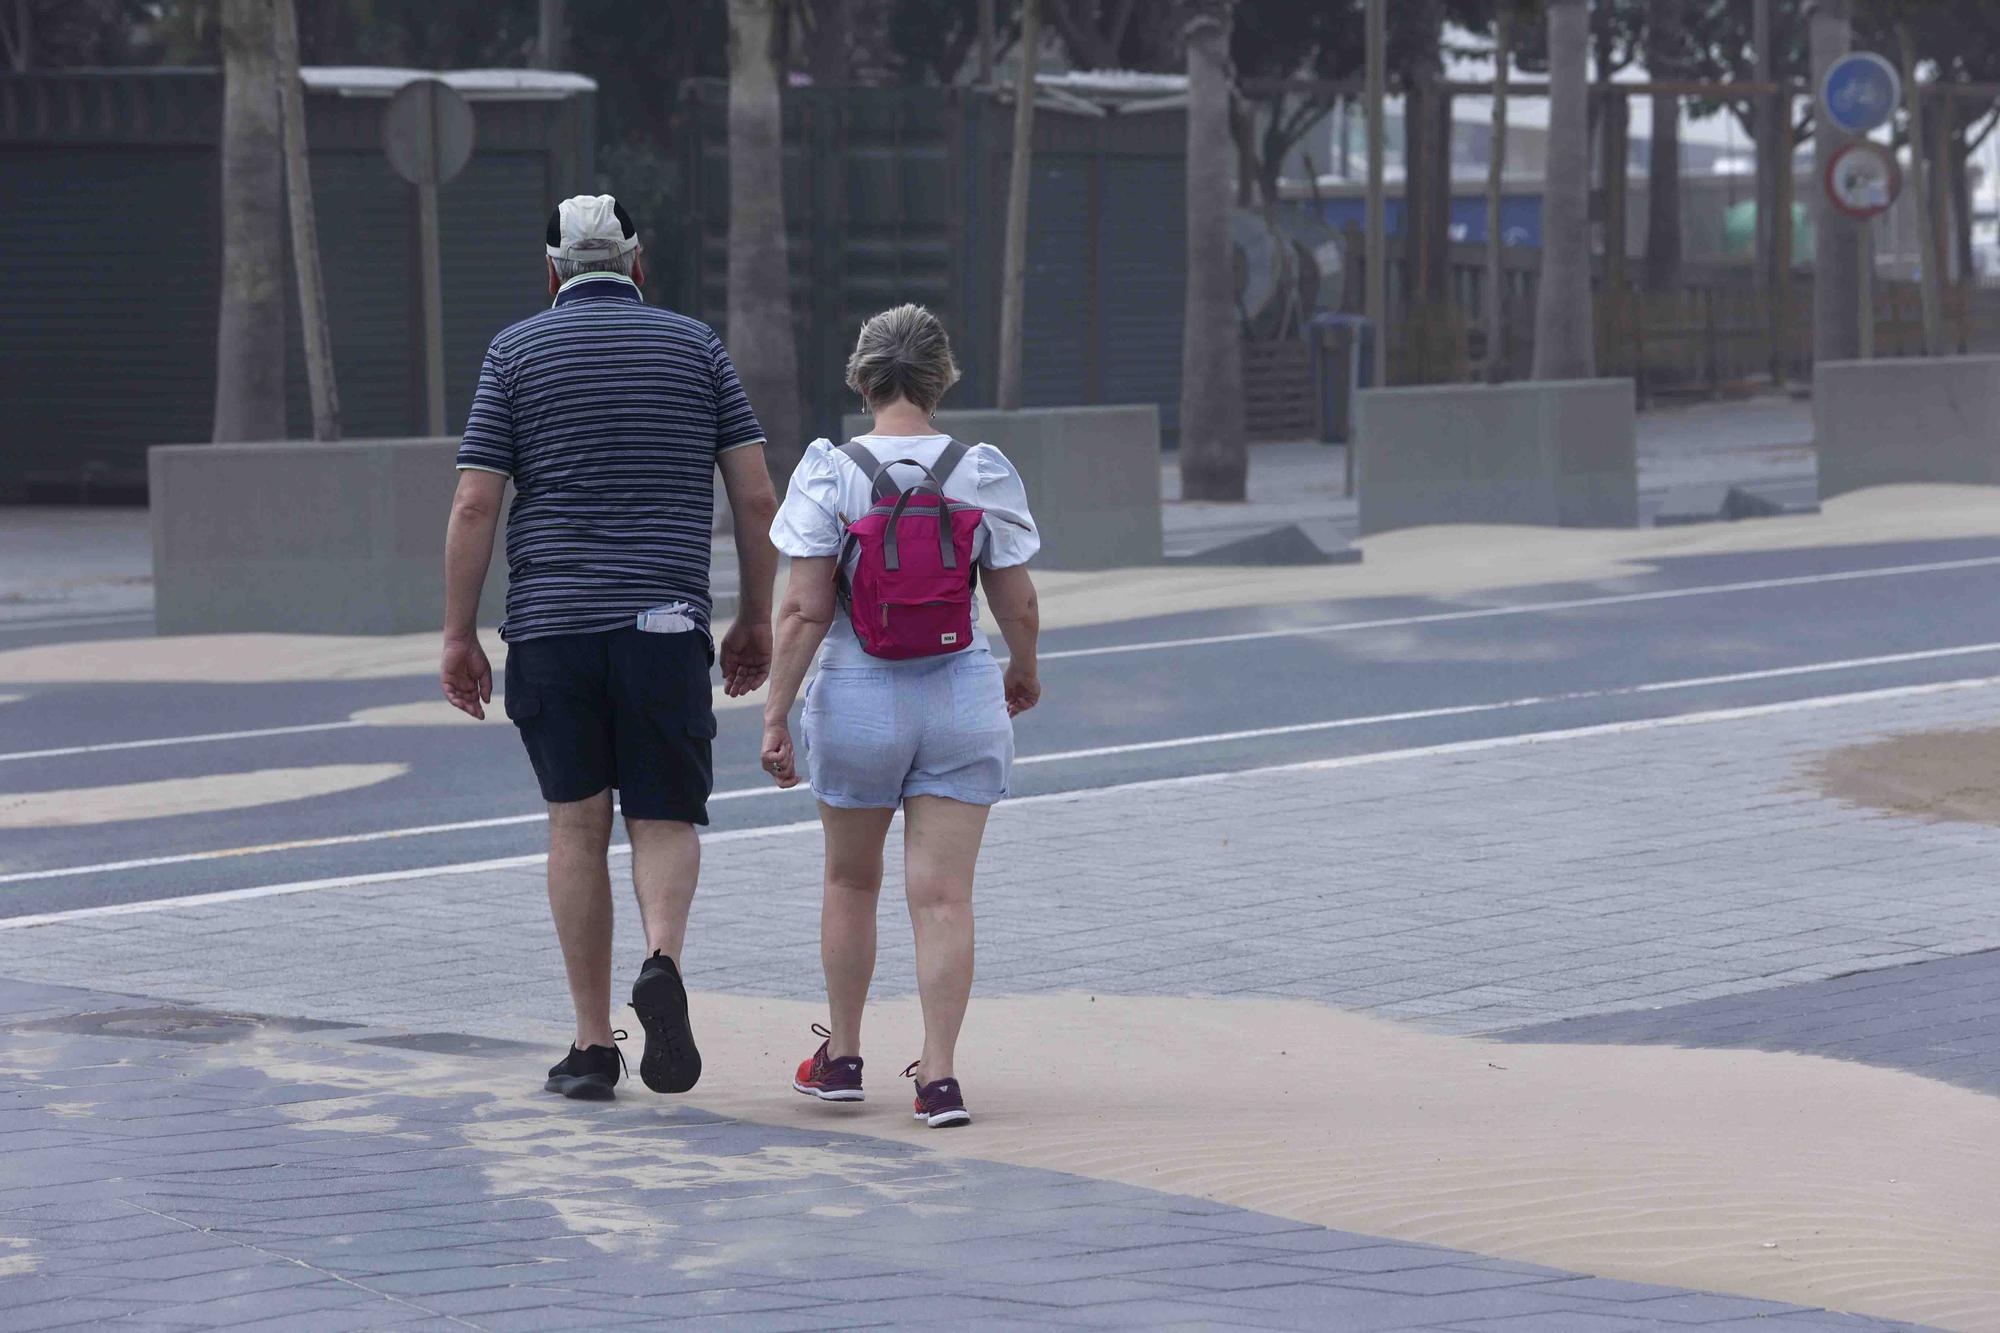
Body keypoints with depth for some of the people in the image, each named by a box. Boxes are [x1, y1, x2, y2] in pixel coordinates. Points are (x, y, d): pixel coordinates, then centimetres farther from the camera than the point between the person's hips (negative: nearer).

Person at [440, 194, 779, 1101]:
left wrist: (459, 635, 4)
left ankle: (593, 1045, 6)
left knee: (576, 826, 8)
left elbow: (474, 506, -1)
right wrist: (756, 619, 13)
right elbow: (757, 497, 3)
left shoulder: (516, 352, 5)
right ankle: (662, 961, -22)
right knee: (665, 819, 7)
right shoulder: (696, 346, 7)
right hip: (664, 621, 0)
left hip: (549, 622, 0)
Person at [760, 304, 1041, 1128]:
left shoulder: (829, 472, -9)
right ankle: (939, 1075, -5)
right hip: (961, 698, 0)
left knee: (851, 882, 18)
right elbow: (1018, 606, 0)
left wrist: (775, 715, -7)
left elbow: (805, 611, -12)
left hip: (857, 697, 0)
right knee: (944, 896, 1)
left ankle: (841, 1058, 28)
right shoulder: (983, 472, -5)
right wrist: (1024, 673, 20)